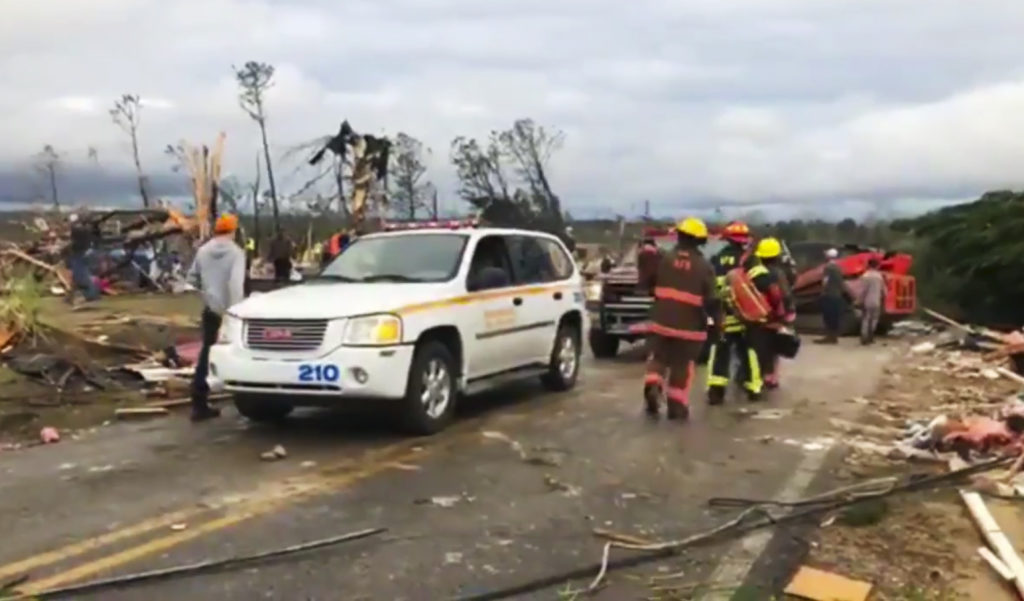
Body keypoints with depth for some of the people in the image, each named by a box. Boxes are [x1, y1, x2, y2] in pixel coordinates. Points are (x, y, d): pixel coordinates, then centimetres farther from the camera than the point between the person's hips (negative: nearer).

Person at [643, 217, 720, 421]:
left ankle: (653, 386, -12)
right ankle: (677, 406, 12)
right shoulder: (704, 266, -4)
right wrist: (717, 320, 3)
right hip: (689, 326, -1)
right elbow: (710, 300, -7)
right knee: (682, 366, 9)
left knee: (658, 358, 14)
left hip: (662, 321, 1)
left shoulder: (664, 259, -1)